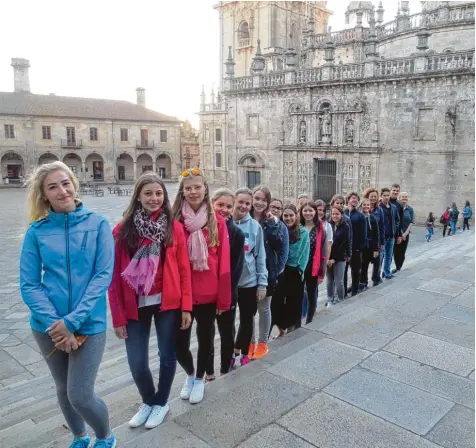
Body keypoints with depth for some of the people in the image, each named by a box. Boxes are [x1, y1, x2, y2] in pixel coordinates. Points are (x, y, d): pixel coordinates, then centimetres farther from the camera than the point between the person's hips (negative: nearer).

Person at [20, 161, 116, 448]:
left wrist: (72, 321, -17)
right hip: (48, 327, 3)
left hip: (89, 325, -2)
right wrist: (55, 324, -15)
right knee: (64, 389, 19)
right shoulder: (37, 231, -3)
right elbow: (29, 285, -4)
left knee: (80, 396, -2)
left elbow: (103, 276, -11)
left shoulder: (98, 224, -7)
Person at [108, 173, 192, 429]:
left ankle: (161, 403, 36)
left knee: (167, 356, 11)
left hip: (167, 303, 0)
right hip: (135, 306, 0)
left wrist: (186, 306, -4)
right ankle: (148, 401, 34)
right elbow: (114, 277, -3)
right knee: (136, 362, 5)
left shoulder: (174, 227, -2)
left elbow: (183, 270, 0)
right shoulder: (122, 230, -4)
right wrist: (118, 317, -4)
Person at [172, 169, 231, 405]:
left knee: (205, 338, 13)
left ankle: (199, 379, 39)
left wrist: (223, 297, -3)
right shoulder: (174, 220, -4)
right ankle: (189, 374, 38)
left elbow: (223, 262, -3)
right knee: (179, 342, 6)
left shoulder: (217, 221, -3)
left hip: (208, 293, 0)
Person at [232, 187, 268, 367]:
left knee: (247, 319, 14)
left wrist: (262, 283, -2)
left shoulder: (255, 226, -5)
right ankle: (231, 353, 29)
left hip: (249, 281, 1)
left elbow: (260, 256, -1)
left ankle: (242, 353, 33)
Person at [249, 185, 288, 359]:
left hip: (267, 272, -1)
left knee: (264, 308, 12)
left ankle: (263, 343, 26)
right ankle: (250, 342, 28)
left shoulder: (275, 223, -4)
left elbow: (280, 247, -12)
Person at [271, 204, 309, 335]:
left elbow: (305, 253, -4)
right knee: (277, 300, -2)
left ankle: (290, 332, 25)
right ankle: (281, 330, 16)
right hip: (280, 271, 1)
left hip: (295, 272, -1)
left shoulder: (303, 232, -4)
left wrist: (300, 269, -11)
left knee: (293, 302, 10)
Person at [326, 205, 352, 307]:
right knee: (329, 281, 9)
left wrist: (334, 259, -12)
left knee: (339, 282, -1)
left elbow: (344, 244, -8)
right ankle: (330, 300, 22)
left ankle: (340, 301, 12)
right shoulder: (329, 225, 3)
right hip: (328, 258, 3)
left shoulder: (346, 227, -5)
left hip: (340, 258, -3)